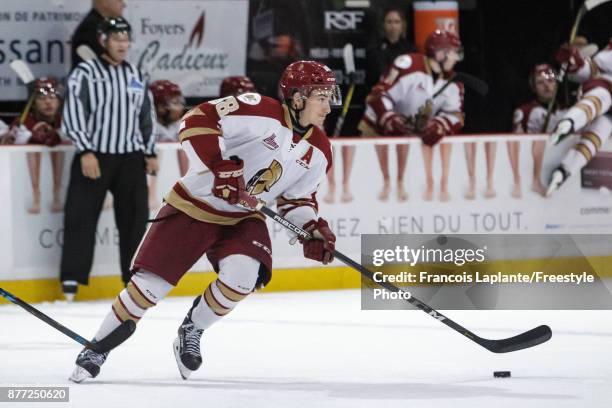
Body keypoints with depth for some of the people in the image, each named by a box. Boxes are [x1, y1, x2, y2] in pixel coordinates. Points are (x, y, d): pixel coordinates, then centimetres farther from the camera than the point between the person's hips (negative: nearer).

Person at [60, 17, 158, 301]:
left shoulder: (135, 76, 13)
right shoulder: (85, 74, -4)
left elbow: (147, 116, 19)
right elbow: (72, 115, -11)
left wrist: (150, 153, 12)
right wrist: (85, 152, -19)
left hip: (131, 158, 5)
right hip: (94, 157, -5)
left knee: (135, 216, 3)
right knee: (81, 215, -6)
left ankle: (135, 275, 11)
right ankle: (72, 277, -2)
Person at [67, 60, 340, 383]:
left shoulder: (318, 152, -1)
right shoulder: (261, 112, -23)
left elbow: (297, 198, 10)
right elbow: (197, 121, -29)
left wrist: (313, 229, -9)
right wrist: (221, 168, -35)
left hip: (243, 219, 5)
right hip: (195, 204, -5)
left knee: (242, 274, -24)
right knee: (152, 282, -7)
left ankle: (191, 332, 3)